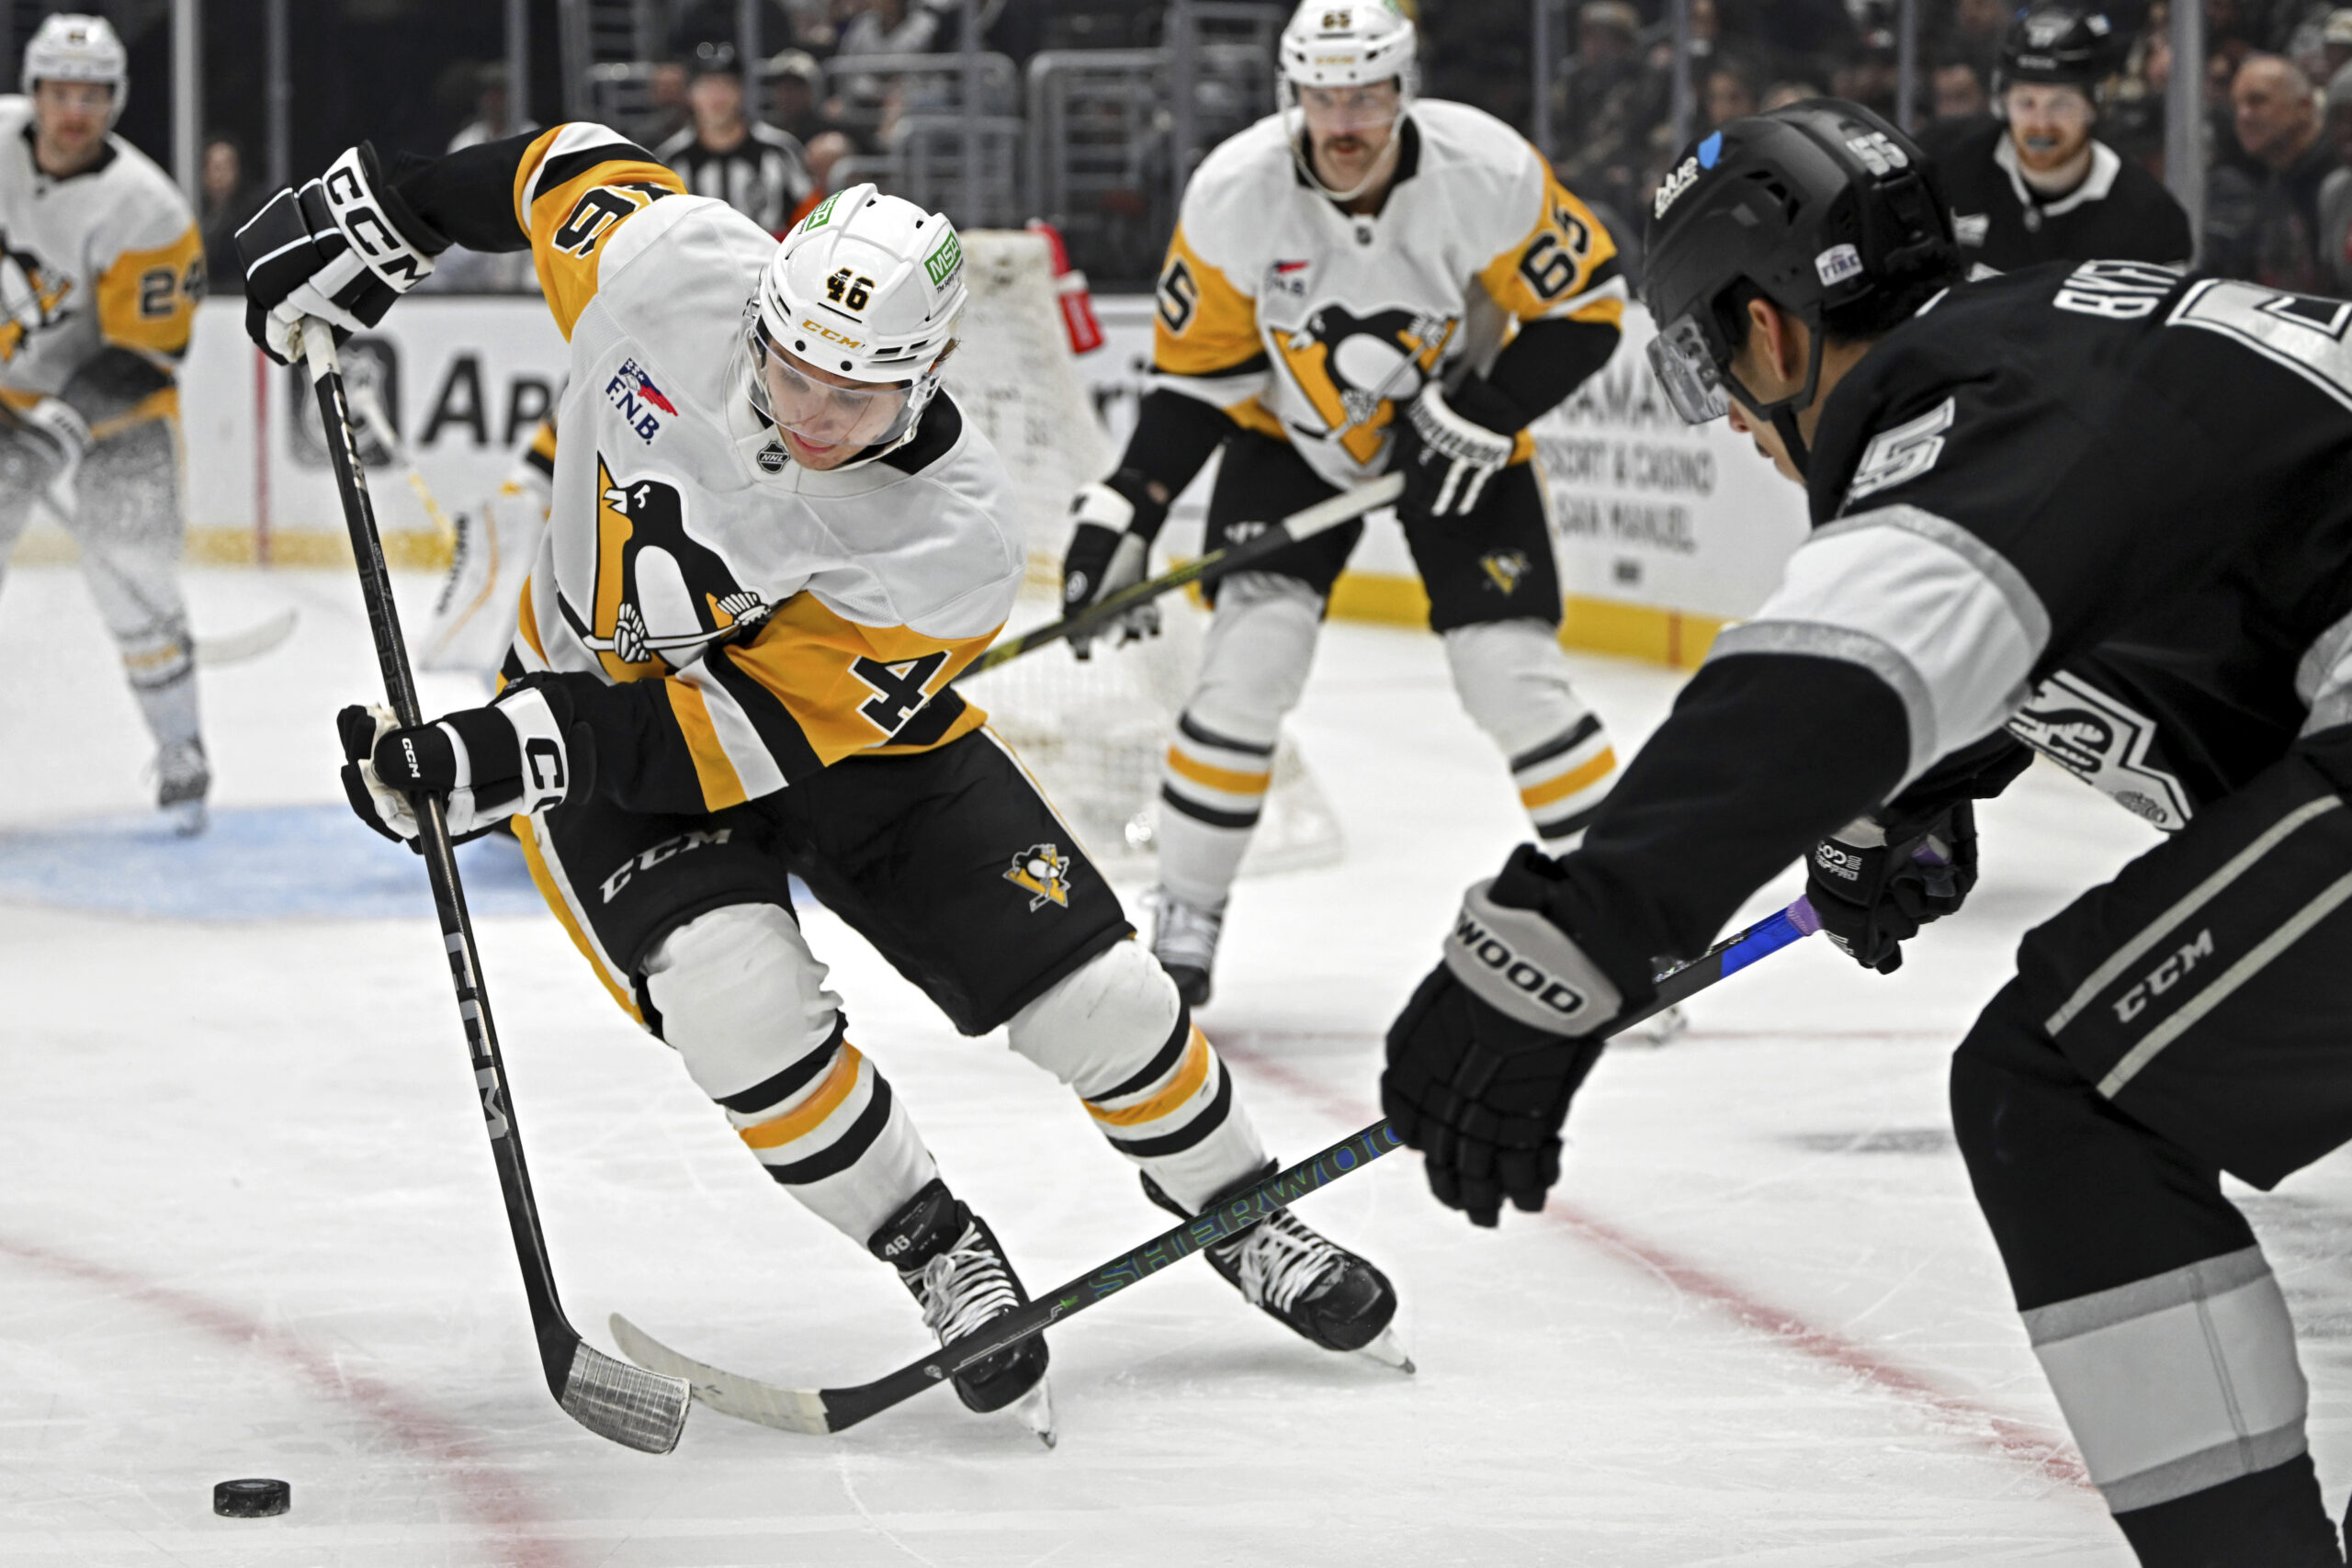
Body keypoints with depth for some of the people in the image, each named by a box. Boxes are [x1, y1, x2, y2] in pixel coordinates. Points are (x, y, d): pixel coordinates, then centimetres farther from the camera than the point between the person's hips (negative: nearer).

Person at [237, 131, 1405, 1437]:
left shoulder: (953, 543, -32)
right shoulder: (670, 265, -28)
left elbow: (756, 732, -32)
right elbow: (572, 167, -4)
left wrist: (508, 754, -39)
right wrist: (373, 216, -2)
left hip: (843, 724, 0)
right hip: (602, 692, 0)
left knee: (1098, 993, -5)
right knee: (739, 1001, -27)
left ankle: (1243, 1220, 26)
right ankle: (942, 1258, -3)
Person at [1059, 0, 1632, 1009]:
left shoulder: (1487, 175, -26)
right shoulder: (1233, 195, -21)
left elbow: (1586, 305, -14)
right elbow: (1198, 368, -9)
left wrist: (1488, 413, -26)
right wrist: (1125, 512, -15)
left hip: (1455, 434, -1)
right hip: (1291, 435, 1)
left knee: (1515, 677, -10)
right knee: (1251, 656, -15)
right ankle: (1183, 925, 0)